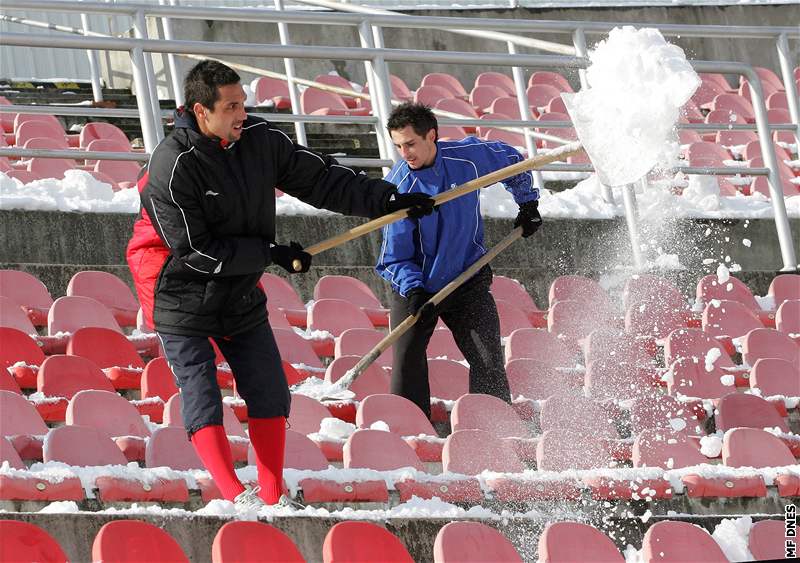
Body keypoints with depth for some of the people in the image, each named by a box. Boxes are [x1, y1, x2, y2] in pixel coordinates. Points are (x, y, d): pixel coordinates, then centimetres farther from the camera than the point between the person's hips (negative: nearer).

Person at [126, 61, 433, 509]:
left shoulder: (260, 140, -6)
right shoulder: (172, 168, -24)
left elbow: (320, 179, 3)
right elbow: (194, 250, -22)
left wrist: (387, 199, -5)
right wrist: (270, 253, -18)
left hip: (241, 296, 6)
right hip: (184, 299, -6)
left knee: (270, 395, 4)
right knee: (202, 399, -12)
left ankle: (273, 498, 13)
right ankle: (236, 498, -15)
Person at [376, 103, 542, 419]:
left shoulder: (469, 157, -11)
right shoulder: (397, 188, -17)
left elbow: (511, 160, 13)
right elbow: (394, 257, -14)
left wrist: (527, 203, 14)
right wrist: (413, 291, -29)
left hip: (468, 282, 1)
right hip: (414, 288, -1)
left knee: (489, 364, -7)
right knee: (407, 370, -7)